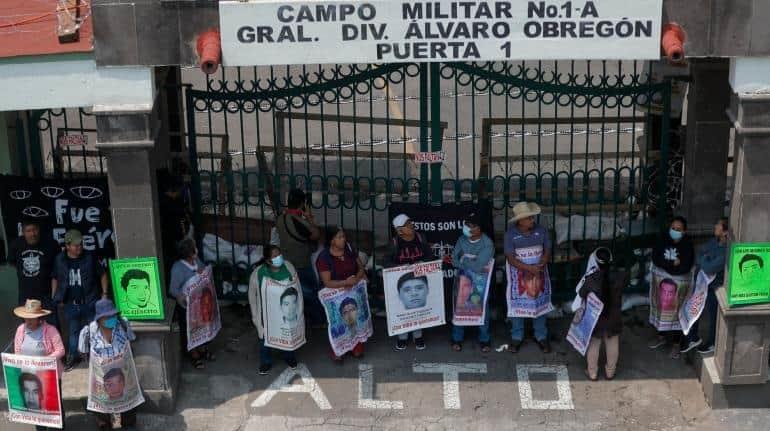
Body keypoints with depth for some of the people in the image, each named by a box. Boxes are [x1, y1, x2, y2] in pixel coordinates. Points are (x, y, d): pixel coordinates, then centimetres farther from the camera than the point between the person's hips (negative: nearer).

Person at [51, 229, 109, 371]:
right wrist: (54, 297, 6)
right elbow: (55, 279, 12)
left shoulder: (89, 258, -7)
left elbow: (102, 275, 2)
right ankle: (73, 356, 27)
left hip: (89, 302, -2)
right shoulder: (60, 260, -2)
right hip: (70, 304, 2)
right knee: (73, 331, 13)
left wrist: (104, 293, -1)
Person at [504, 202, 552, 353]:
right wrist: (529, 268, -24)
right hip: (519, 276, -1)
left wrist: (540, 266, -19)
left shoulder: (541, 230, -5)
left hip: (538, 275, 1)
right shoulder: (511, 234, -12)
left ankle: (541, 337, 24)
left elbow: (547, 252, 0)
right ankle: (517, 337, 23)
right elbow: (511, 259, -14)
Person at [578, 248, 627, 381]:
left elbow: (581, 294, -10)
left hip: (595, 318, -2)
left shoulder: (591, 279, -27)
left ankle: (592, 372, 32)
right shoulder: (620, 276, -21)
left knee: (593, 344, 18)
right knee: (612, 343, 22)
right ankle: (610, 371, 37)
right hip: (613, 317, 2)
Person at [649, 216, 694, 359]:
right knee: (662, 309, 18)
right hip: (663, 282, 4)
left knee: (676, 313, 7)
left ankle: (676, 343, 22)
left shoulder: (687, 246, -16)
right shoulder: (664, 241, -4)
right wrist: (673, 264, -21)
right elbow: (655, 259, -10)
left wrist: (665, 265, -17)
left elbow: (684, 268, -24)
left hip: (680, 284, -4)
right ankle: (661, 336, 38)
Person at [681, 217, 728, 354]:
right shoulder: (714, 241, -5)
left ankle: (712, 344, 38)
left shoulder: (727, 251, -31)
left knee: (713, 317, 16)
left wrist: (705, 258, -13)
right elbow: (698, 258, 1)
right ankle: (694, 338, 41)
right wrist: (706, 264, -17)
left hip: (715, 289, -7)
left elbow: (709, 268, -30)